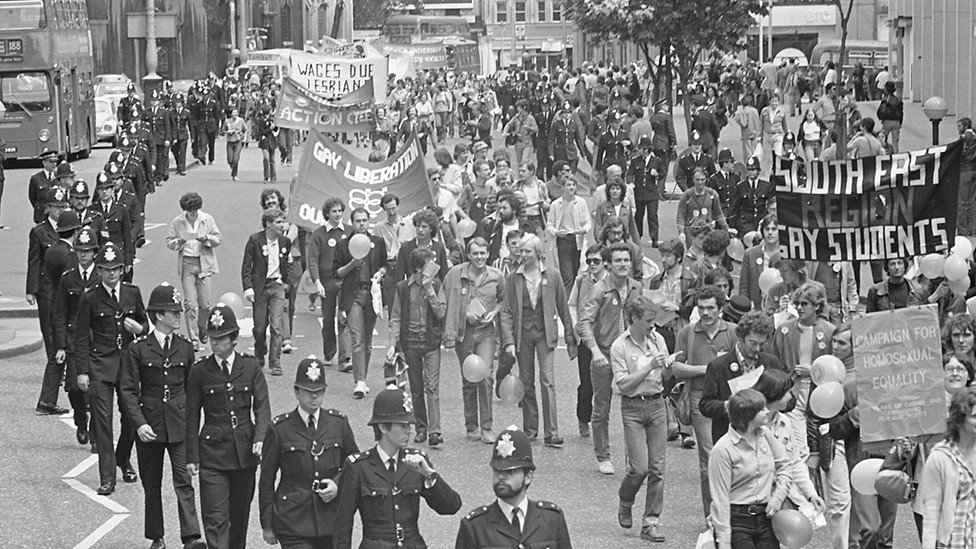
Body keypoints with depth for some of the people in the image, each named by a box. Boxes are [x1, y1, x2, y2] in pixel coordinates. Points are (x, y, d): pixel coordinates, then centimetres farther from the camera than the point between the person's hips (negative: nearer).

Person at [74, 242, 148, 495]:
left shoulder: (132, 293, 6)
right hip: (100, 363, -3)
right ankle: (107, 478, -6)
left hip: (129, 360, 3)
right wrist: (82, 371, -5)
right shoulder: (90, 298, -3)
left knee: (131, 415, 7)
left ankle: (123, 460, 35)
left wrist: (138, 328, -7)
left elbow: (145, 324, 18)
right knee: (102, 419, -8)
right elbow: (82, 337, -1)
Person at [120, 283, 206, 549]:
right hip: (149, 424, -1)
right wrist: (139, 422, -14)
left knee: (183, 479, -8)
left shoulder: (185, 347, 4)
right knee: (152, 483, 8)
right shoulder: (139, 349, -4)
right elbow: (128, 389, -5)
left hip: (179, 423, 1)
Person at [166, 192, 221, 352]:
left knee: (204, 303, 2)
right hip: (186, 264, -1)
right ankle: (193, 339, -4)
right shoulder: (177, 222, 2)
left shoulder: (208, 219, 4)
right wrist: (178, 242, -14)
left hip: (204, 263, 1)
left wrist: (207, 239, -12)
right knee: (190, 303, -7)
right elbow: (169, 241, 7)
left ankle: (202, 330, 30)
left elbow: (218, 238, 8)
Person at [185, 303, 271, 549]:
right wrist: (192, 456, 1)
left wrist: (260, 439, -16)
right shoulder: (199, 371, 0)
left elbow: (262, 407, 1)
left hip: (245, 452, 2)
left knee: (240, 515, 12)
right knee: (215, 519, -9)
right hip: (213, 452, -2)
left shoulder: (251, 367, 2)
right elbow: (192, 417, 4)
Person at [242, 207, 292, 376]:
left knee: (276, 326, -8)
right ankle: (259, 359, 29)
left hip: (277, 286, 2)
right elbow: (246, 267, -6)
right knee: (259, 327, 5)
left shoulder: (285, 242, 4)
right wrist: (248, 288, -13)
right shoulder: (255, 240, -7)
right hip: (260, 287, -2)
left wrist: (286, 282, 13)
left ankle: (275, 364, -4)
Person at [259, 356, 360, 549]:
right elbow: (266, 480, 2)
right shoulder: (279, 428, -2)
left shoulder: (338, 422, 6)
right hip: (293, 518, -3)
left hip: (331, 518, 3)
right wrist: (267, 525, 2)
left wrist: (338, 485, -5)